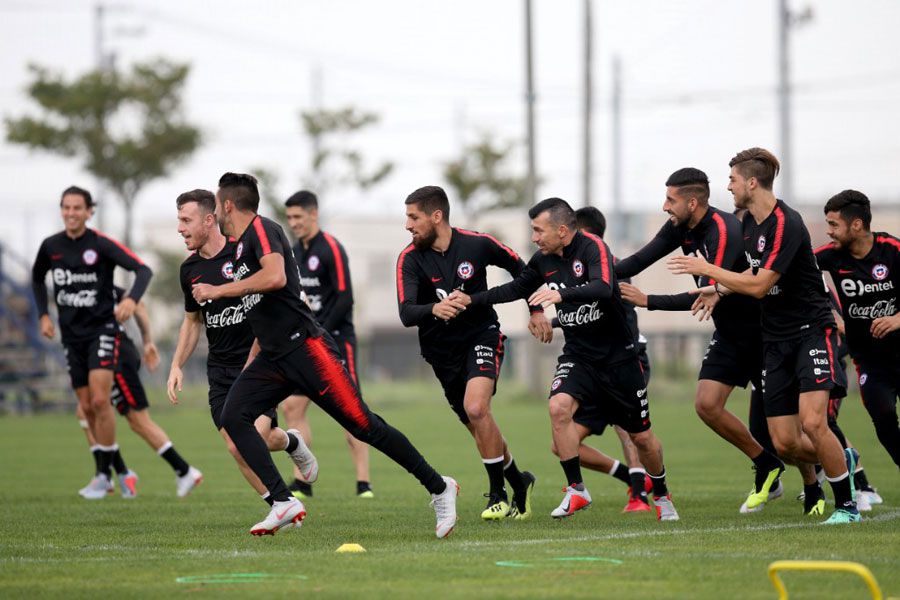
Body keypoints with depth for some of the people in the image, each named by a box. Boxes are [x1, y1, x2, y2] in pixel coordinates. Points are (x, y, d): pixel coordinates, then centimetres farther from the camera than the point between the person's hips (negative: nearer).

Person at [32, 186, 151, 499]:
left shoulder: (101, 244, -12)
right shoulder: (50, 246, 3)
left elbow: (143, 270, -17)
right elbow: (37, 277, 23)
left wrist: (131, 299, -35)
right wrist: (44, 315, 12)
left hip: (102, 329, -5)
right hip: (72, 335, 5)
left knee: (99, 400, -16)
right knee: (87, 407, 6)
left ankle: (104, 475, -6)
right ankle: (119, 471, 19)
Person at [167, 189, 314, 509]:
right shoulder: (190, 270, 6)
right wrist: (176, 366, 13)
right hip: (221, 369, 5)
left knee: (258, 436, -19)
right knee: (236, 447, -8)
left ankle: (291, 442, 16)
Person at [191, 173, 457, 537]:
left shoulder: (261, 230, -8)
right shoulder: (239, 248, 19)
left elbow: (276, 276, -28)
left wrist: (217, 291, -20)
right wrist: (251, 364, 28)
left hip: (305, 346, -9)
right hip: (274, 358, 9)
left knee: (362, 425, -8)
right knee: (233, 416, -10)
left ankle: (439, 488, 5)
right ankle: (284, 503, -13)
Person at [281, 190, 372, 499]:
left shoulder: (331, 249, -11)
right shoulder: (295, 253, 12)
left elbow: (345, 299, -15)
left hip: (336, 339, -8)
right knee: (291, 406, -1)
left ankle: (363, 484, -3)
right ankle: (302, 483, 3)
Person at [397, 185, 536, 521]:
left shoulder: (477, 245, -10)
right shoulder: (410, 260, -11)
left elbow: (518, 267, 10)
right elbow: (406, 313, -24)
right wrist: (433, 309, -44)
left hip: (482, 336, -3)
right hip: (442, 351, 3)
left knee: (476, 408, -26)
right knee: (480, 428, 9)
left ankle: (498, 493, -14)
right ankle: (518, 484, 33)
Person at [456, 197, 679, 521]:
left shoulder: (593, 247, -19)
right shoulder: (544, 259, 0)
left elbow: (603, 287, -37)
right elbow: (515, 289, 18)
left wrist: (562, 294, -49)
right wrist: (471, 300, 10)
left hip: (618, 356, -4)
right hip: (578, 354, 4)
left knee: (641, 436, 5)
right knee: (559, 406, -25)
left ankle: (661, 495, 31)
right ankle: (576, 490, -15)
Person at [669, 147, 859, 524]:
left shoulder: (786, 225, -19)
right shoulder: (750, 222, 9)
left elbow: (760, 286, -22)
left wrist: (707, 269, -14)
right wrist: (720, 289, 9)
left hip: (811, 332, -8)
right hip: (775, 340, 8)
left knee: (812, 422, -22)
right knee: (784, 443, -1)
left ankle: (847, 505, -8)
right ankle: (842, 462, 26)